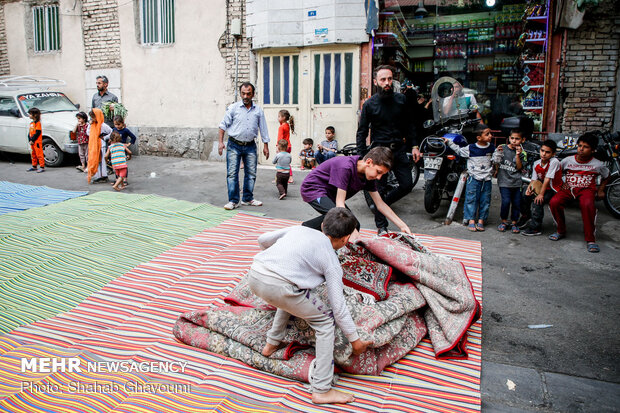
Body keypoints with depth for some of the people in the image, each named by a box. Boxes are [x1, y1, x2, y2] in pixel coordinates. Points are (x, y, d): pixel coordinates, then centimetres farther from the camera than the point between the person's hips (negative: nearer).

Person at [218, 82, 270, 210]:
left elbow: (263, 129, 12)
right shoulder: (233, 108, 0)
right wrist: (221, 142, -7)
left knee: (251, 173, 6)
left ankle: (247, 199, 19)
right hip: (234, 145, -3)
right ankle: (233, 201, 0)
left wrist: (265, 146, 10)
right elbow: (223, 125, 1)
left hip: (250, 146, 3)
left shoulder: (258, 111, 7)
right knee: (232, 173, -6)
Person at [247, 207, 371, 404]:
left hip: (254, 275, 7)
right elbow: (338, 306, 10)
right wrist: (355, 340, 22)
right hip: (278, 286, -7)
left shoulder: (300, 229, 24)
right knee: (326, 322, 12)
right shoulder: (332, 262, 11)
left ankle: (272, 343, 45)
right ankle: (321, 390, 13)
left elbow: (263, 239, 32)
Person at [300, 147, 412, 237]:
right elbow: (340, 203, -30)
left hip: (329, 193, 9)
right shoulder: (346, 167, -32)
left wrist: (403, 226, -6)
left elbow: (380, 204, 0)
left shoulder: (369, 175, -6)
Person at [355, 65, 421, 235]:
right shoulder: (369, 104, -4)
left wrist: (414, 146, 6)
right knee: (379, 189, -1)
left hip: (399, 149, 4)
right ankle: (381, 226, 13)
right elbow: (361, 132, -2)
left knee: (407, 185, 4)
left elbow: (409, 125, 14)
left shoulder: (401, 100, 5)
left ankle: (381, 203, 29)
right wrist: (362, 157, -10)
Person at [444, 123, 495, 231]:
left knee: (485, 201, 6)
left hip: (486, 180, 3)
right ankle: (471, 220, 7)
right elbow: (459, 150, 9)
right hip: (474, 179, -3)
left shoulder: (492, 148, 5)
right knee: (471, 199, -1)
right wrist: (449, 142, 6)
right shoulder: (471, 148, -6)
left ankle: (481, 220, 16)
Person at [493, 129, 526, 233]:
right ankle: (504, 221, 7)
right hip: (504, 181, -2)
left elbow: (519, 167, -3)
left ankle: (514, 223, 17)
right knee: (506, 201, -12)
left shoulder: (521, 153, 6)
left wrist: (518, 155, -12)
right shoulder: (502, 149, 3)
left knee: (517, 203, 2)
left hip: (517, 182, 2)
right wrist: (498, 152, -11)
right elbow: (496, 162, 3)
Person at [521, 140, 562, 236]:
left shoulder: (554, 162, -21)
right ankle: (525, 217, 20)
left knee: (537, 201, -25)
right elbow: (534, 179, 0)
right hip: (542, 187, 7)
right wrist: (529, 187, -22)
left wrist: (541, 194, -24)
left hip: (553, 190, -7)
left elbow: (547, 179, -23)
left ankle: (535, 228, -14)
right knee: (525, 197, -6)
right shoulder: (536, 163, 0)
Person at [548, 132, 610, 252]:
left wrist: (600, 190, 11)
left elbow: (606, 176, 22)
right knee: (554, 202, -30)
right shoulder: (567, 160, 3)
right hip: (567, 188, 2)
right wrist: (559, 185, 4)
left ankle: (590, 239, -24)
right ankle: (561, 231, -6)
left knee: (587, 205, -38)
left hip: (586, 189, -2)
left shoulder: (598, 165, 3)